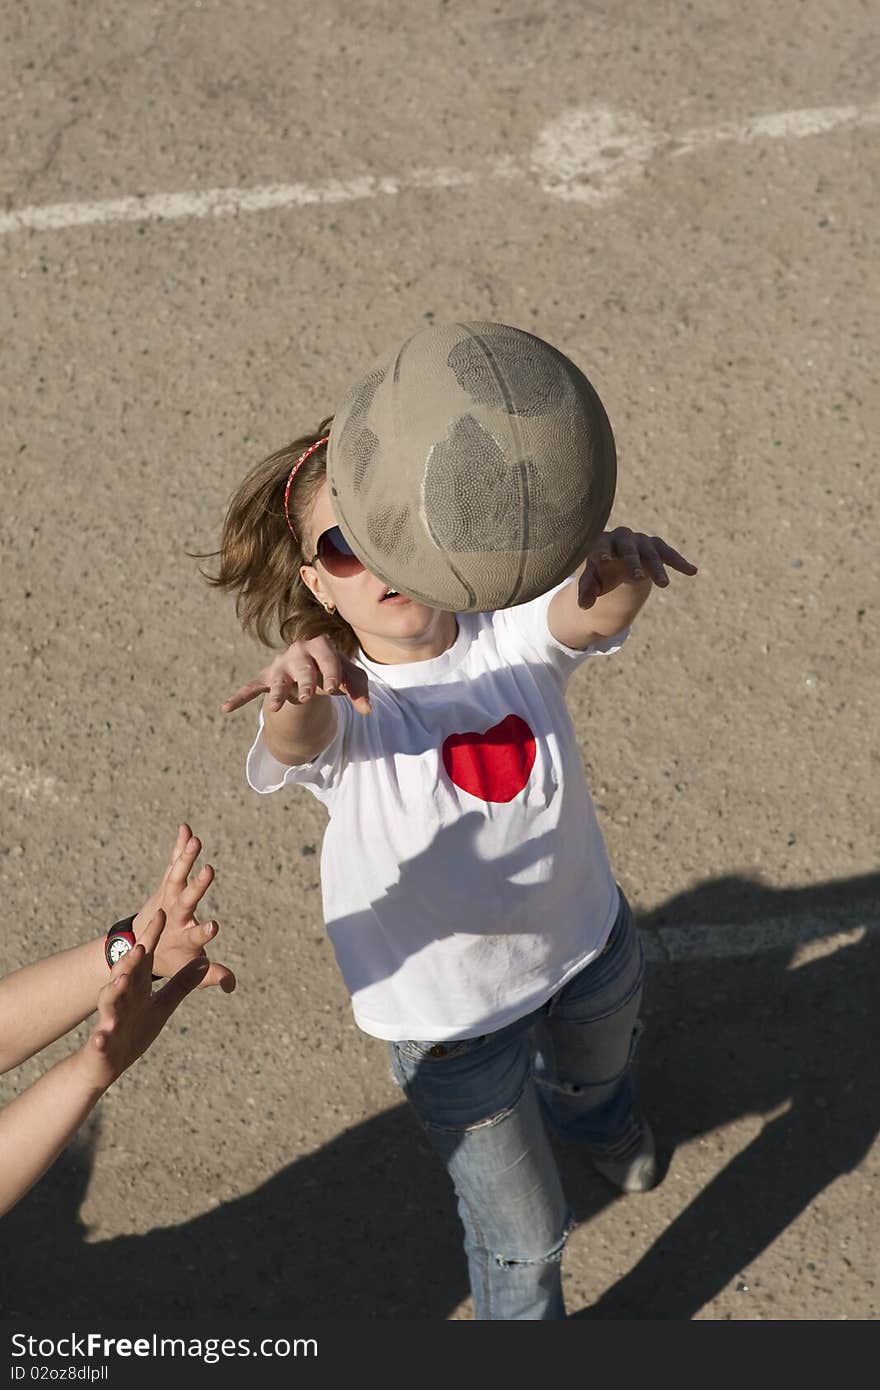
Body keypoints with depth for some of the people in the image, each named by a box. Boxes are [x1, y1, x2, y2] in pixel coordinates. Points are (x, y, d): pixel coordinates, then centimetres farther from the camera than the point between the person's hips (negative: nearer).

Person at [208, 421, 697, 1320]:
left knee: (597, 1075, 39)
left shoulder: (511, 637, -19)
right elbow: (300, 739, -49)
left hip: (588, 943, 4)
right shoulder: (342, 705, -25)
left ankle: (596, 1119, 77)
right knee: (523, 1240, 13)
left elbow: (594, 612, -40)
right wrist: (295, 695, -73)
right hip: (454, 1015, -4)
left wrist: (620, 568, -65)